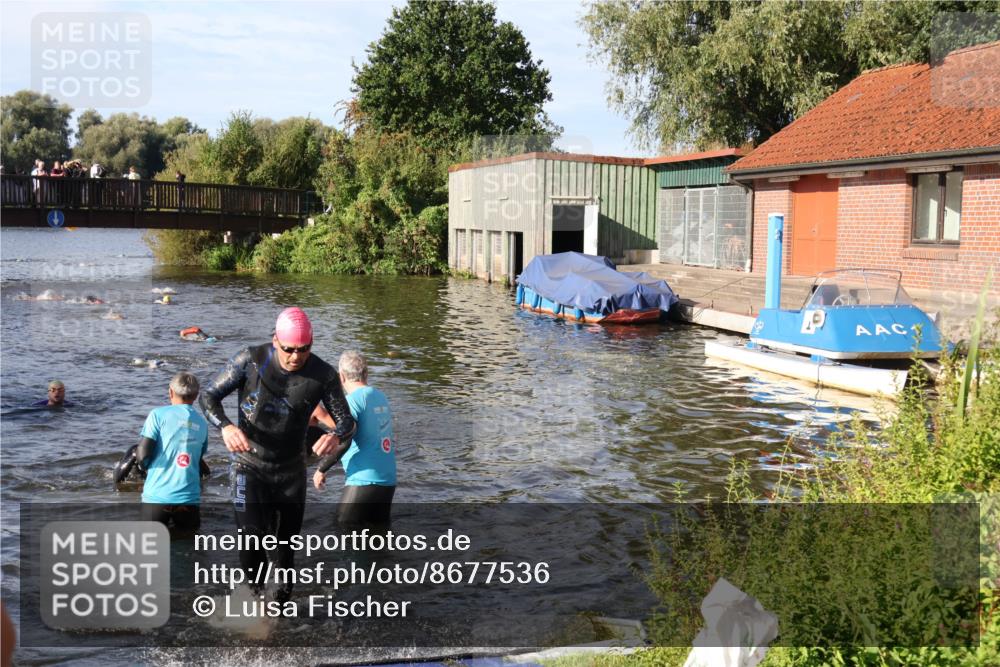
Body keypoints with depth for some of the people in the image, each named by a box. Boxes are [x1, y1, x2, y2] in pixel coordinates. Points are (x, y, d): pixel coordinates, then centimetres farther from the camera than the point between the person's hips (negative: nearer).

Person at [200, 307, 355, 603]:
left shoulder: (323, 375, -13)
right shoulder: (251, 361, -17)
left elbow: (347, 420, -7)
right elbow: (208, 395, -8)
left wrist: (336, 436, -32)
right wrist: (226, 427, -29)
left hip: (291, 469, 2)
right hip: (250, 465, -2)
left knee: (286, 542, 10)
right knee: (252, 534, -19)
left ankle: (283, 596, 32)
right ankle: (253, 589, 7)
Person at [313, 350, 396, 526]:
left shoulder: (353, 399, -11)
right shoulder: (381, 396, 11)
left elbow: (343, 442, -21)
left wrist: (321, 469, -9)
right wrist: (324, 417, 29)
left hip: (364, 480, -8)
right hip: (388, 480, 8)